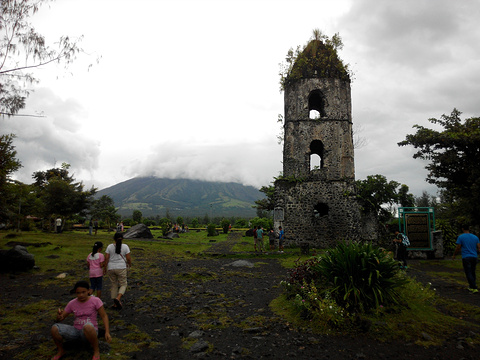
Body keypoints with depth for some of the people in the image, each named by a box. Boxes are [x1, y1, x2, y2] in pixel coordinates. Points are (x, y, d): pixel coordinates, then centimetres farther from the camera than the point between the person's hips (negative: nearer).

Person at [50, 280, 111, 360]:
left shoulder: (95, 301, -11)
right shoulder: (72, 303, 0)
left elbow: (104, 316, -8)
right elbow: (60, 319, 5)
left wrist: (107, 332, -20)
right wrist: (59, 314, -20)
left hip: (90, 331, -4)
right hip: (76, 331, 4)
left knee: (87, 326, -41)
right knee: (54, 329, -21)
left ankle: (96, 350, -14)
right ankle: (60, 351, 7)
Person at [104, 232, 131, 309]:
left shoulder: (109, 246, 0)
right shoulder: (125, 246, -5)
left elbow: (106, 258, -3)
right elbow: (128, 258, -4)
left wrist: (105, 268, 6)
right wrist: (129, 264, 15)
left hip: (111, 268, 3)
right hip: (121, 268, -3)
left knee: (114, 285, 14)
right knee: (123, 285, 8)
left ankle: (115, 304, 18)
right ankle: (118, 298, -17)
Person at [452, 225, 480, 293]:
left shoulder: (461, 237, -6)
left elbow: (458, 248, -6)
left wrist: (454, 255, 9)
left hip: (466, 258, -5)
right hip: (474, 257, 5)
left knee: (468, 273, -3)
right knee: (473, 272, 16)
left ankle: (474, 288, -11)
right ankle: (471, 287, 25)